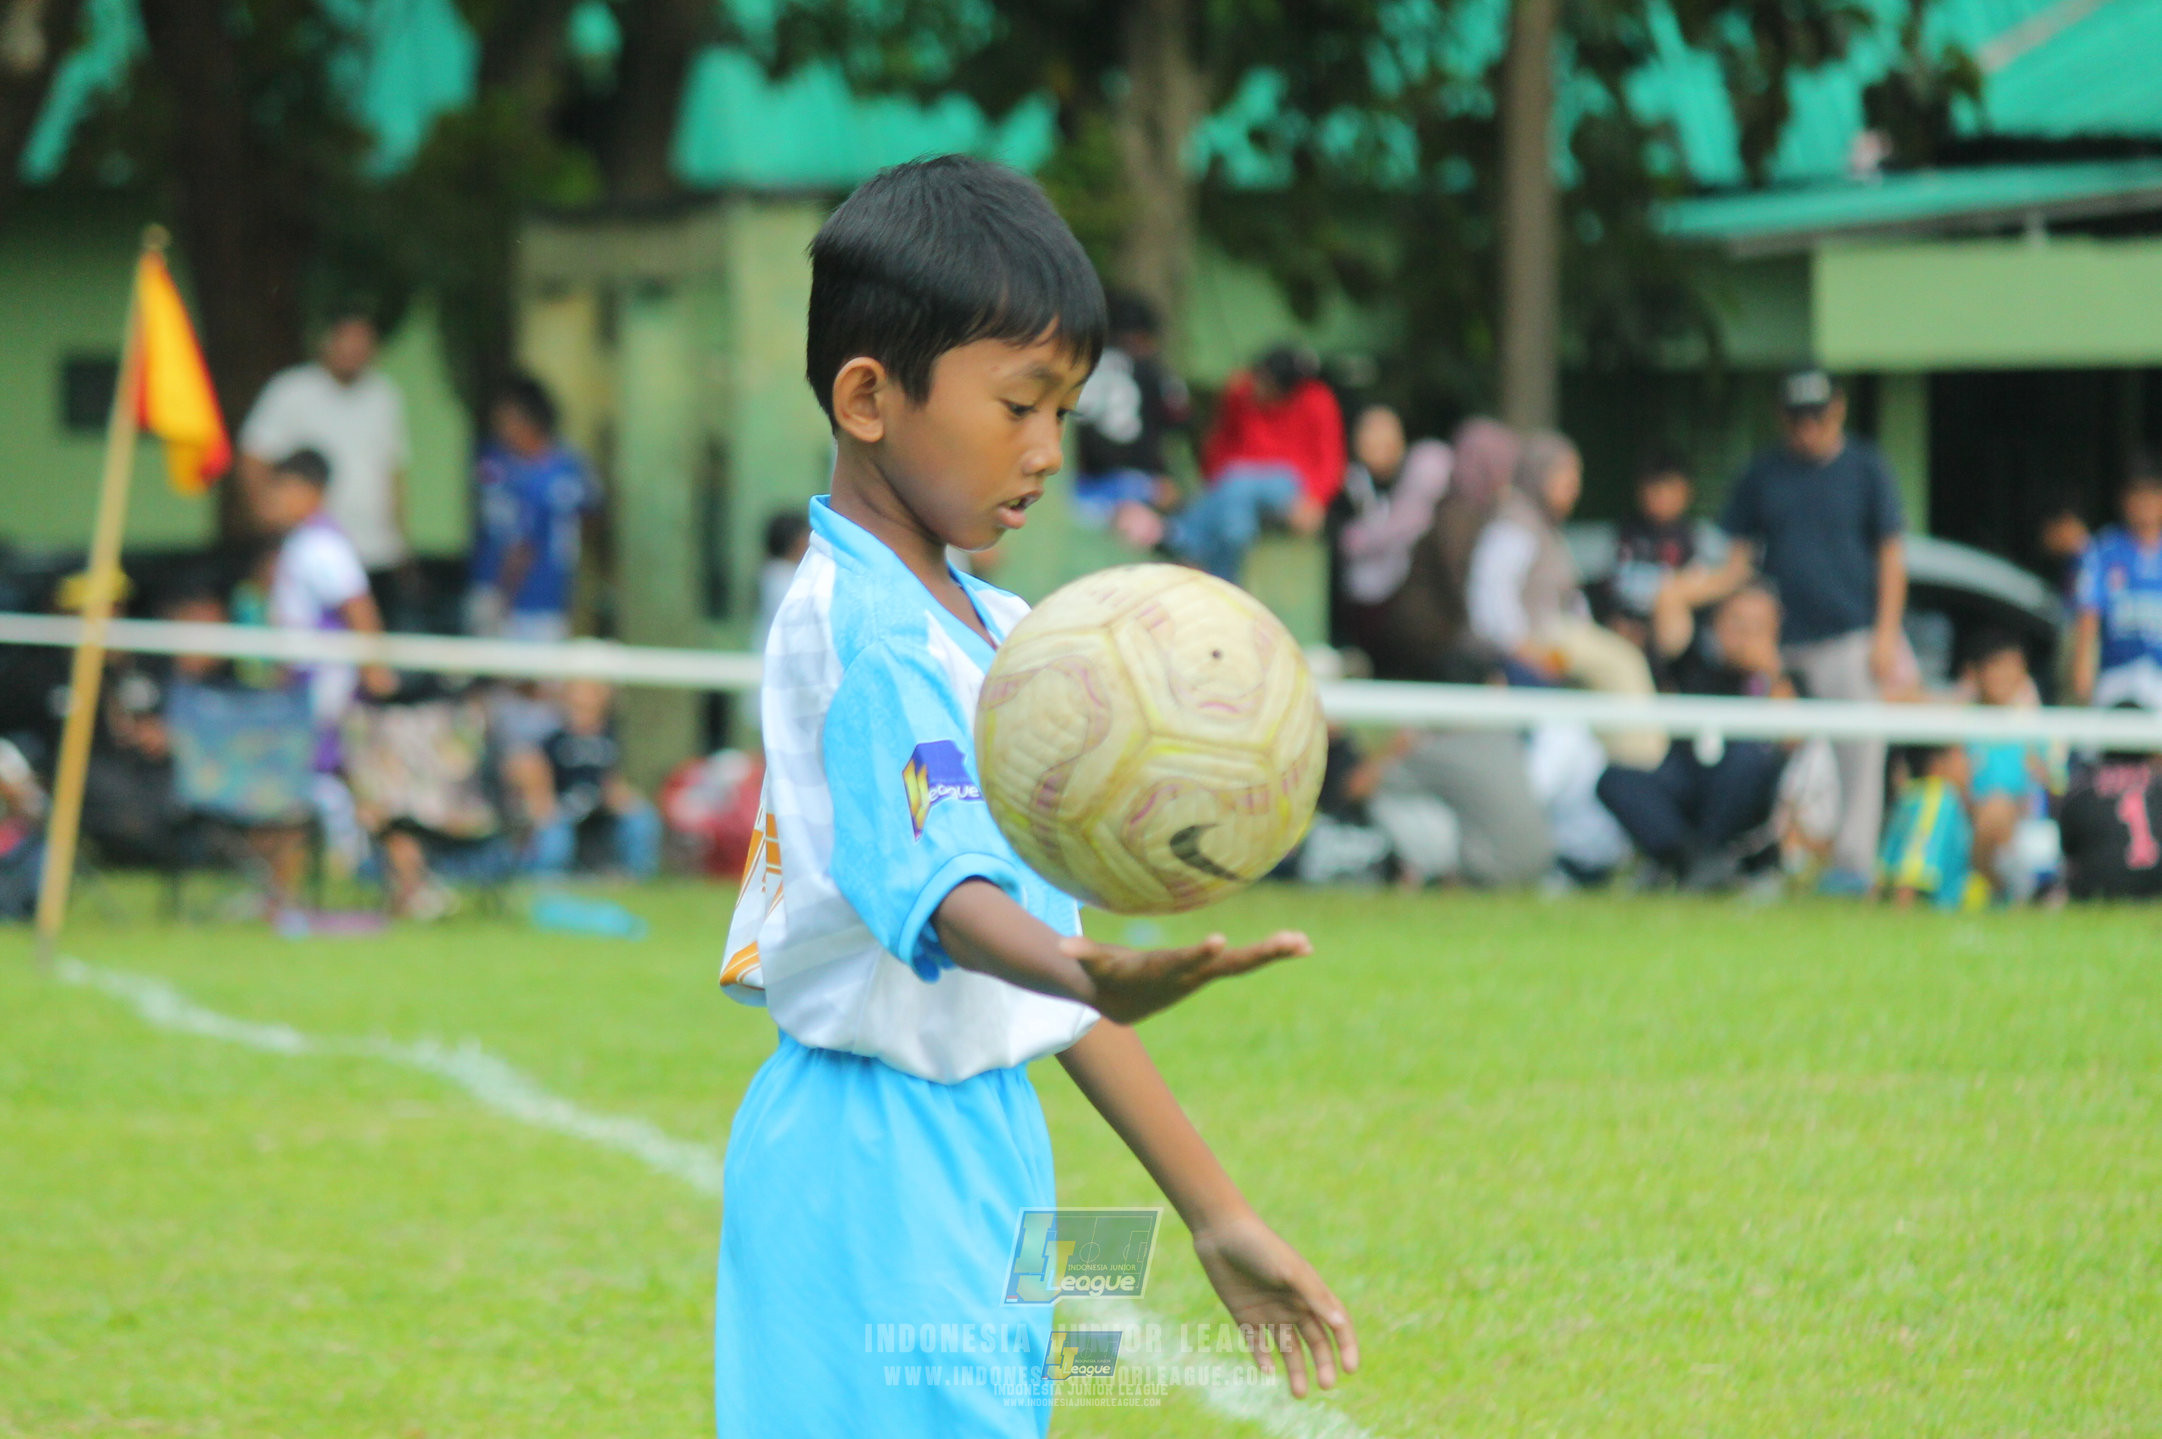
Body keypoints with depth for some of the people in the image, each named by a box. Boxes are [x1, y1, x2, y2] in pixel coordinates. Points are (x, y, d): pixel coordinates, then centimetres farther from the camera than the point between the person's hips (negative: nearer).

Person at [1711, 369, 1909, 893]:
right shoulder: (1763, 474, 11)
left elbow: (1891, 555, 4)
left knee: (1857, 752, -8)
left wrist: (1886, 635, -5)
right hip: (1783, 643, 3)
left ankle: (1852, 860, -9)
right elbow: (1741, 554, 13)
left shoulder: (1865, 469, 4)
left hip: (1854, 637, -3)